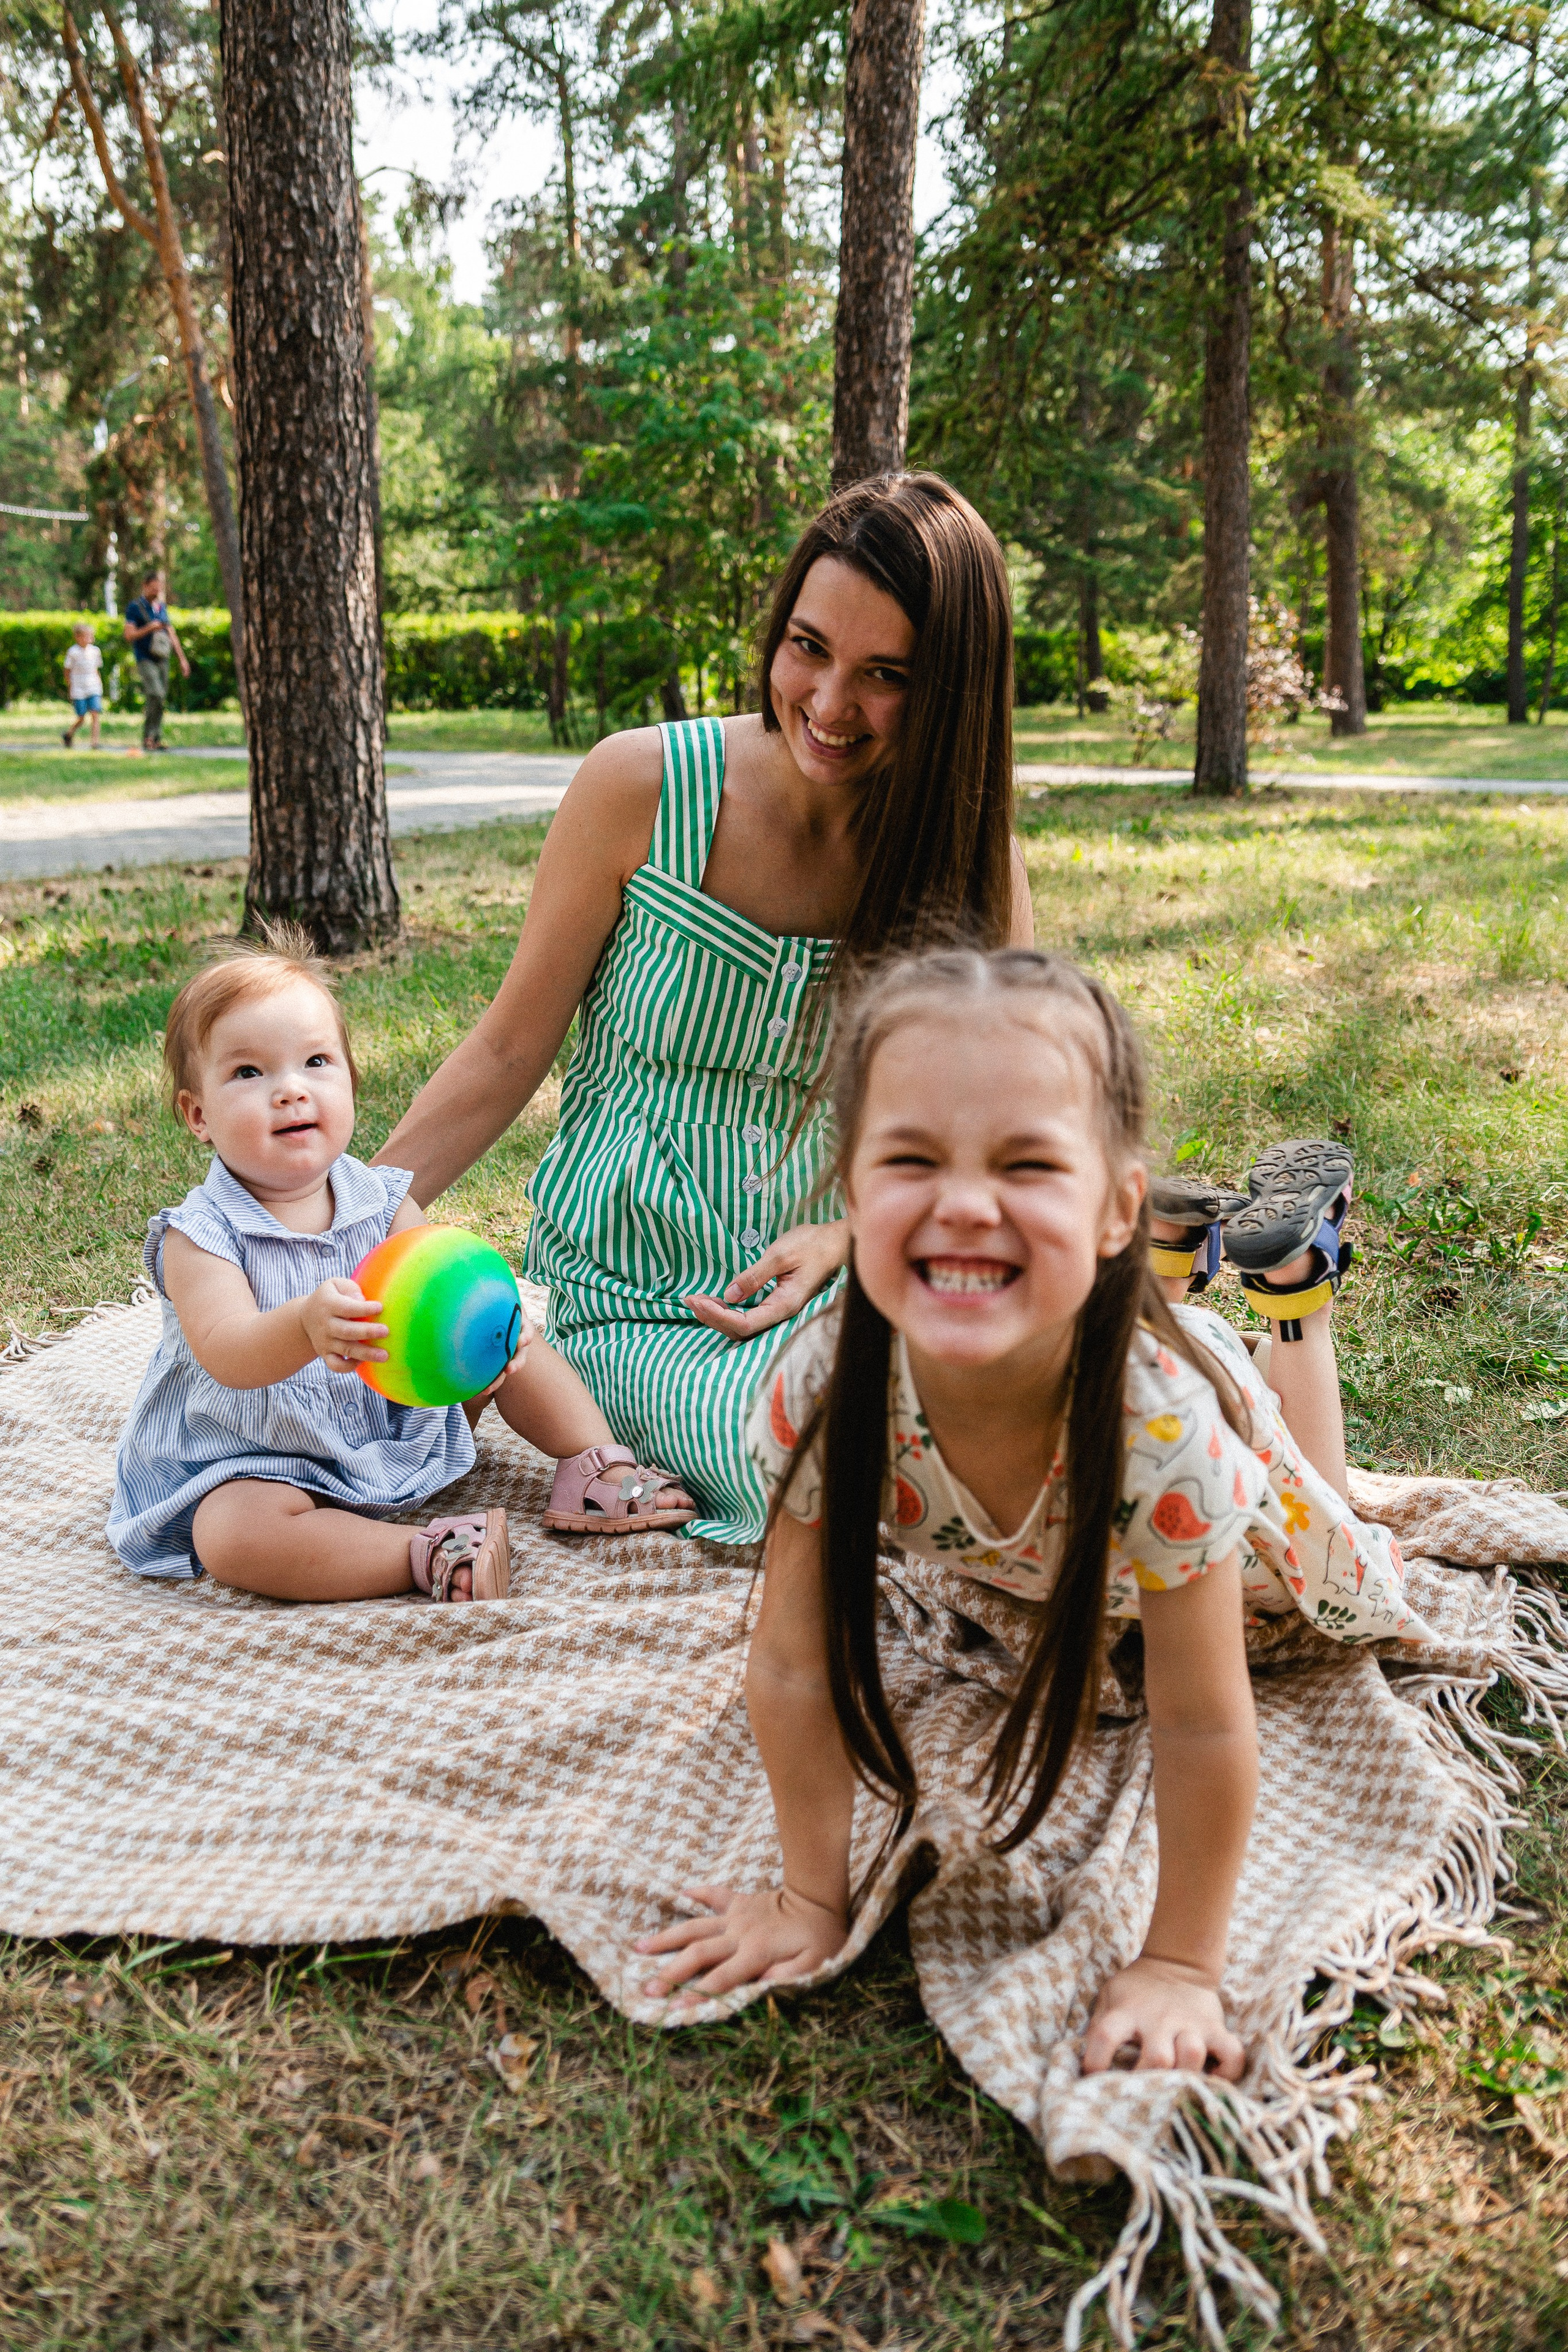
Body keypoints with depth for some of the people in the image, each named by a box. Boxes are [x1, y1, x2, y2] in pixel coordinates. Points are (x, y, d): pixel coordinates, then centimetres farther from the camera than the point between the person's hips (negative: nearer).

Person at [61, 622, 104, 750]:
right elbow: (67, 671, 2)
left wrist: (100, 685, 16)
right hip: (78, 690, -3)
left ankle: (95, 741, -12)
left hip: (93, 688, 3)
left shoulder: (95, 651, 7)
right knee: (81, 718, 3)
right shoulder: (73, 652, -5)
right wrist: (70, 689, 1)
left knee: (95, 714, -12)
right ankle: (68, 734, 29)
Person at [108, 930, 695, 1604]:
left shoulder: (380, 1199, -6)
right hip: (265, 1464, -5)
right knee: (233, 1535, -36)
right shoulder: (201, 1234, -19)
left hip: (401, 1420, 5)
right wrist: (305, 1326, -57)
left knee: (509, 1341, 0)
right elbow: (226, 1354, -34)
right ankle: (430, 1557, -30)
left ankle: (601, 1464, 5)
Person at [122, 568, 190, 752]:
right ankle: (148, 738, -15)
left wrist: (182, 659, 16)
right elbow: (129, 635, -8)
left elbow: (172, 634, 21)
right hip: (145, 659, -6)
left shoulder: (162, 607, 17)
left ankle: (156, 739, 8)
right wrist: (149, 628, -19)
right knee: (156, 696, -21)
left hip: (162, 659, 6)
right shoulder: (135, 607, -2)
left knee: (159, 701, 4)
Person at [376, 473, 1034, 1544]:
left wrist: (847, 1236, -16)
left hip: (851, 1285, 2)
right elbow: (509, 1053, -2)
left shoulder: (972, 867, -3)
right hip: (636, 1306, -2)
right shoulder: (642, 789, -9)